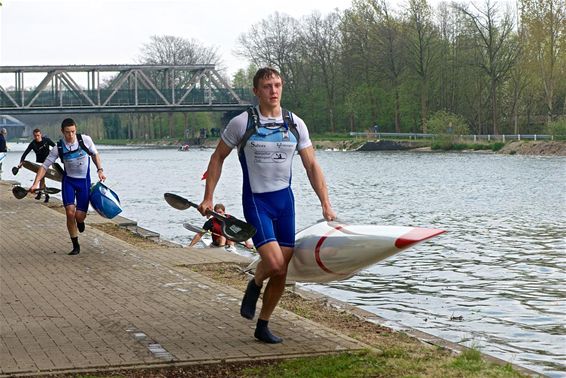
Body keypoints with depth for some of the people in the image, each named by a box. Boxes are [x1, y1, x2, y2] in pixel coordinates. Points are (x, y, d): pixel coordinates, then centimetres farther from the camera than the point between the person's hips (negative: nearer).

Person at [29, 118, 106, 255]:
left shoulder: (85, 140, -11)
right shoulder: (58, 148, -10)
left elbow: (94, 154, 7)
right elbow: (45, 166, -6)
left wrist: (100, 170, -5)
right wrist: (36, 183, -16)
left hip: (84, 181, 0)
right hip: (68, 181, 0)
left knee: (80, 215, -7)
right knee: (70, 213, -12)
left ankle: (80, 221, 34)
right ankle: (75, 246, 3)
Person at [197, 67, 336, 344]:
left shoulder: (295, 124, 3)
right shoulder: (242, 123, -7)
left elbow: (312, 166, 8)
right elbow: (218, 158, 4)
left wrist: (326, 205, 3)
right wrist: (208, 198, 0)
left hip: (285, 199, 5)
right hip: (256, 201, -4)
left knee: (282, 271, 4)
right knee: (275, 263, -20)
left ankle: (263, 326, 20)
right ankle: (255, 285, 15)